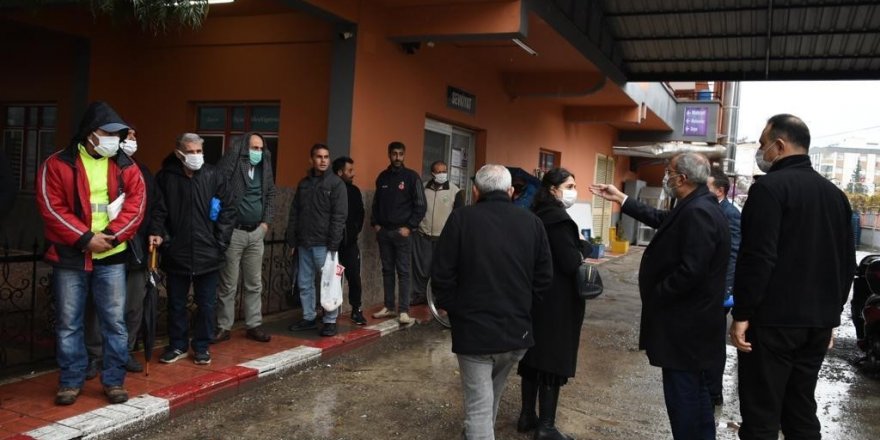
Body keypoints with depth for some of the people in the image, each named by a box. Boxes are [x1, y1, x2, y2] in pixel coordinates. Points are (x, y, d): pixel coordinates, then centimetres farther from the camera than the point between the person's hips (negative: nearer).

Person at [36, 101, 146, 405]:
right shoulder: (58, 164, -2)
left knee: (115, 321, 5)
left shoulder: (125, 166, 5)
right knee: (68, 323, 7)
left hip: (111, 257, 2)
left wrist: (110, 236, -14)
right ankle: (71, 381, 21)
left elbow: (136, 204, -2)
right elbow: (51, 208, -7)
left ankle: (114, 381, 16)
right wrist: (85, 239, -14)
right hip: (69, 256, -1)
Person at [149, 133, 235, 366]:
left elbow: (228, 210, 2)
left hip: (208, 253, 0)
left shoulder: (214, 176, -1)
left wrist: (221, 242, -3)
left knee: (206, 304, 9)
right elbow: (158, 209, 4)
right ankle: (177, 345, 29)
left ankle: (201, 346, 24)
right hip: (176, 253, 0)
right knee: (176, 303, 13)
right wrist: (157, 232, -13)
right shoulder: (165, 176, -1)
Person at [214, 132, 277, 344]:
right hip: (233, 232, -5)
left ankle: (254, 325, 20)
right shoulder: (231, 162, -10)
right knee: (228, 284, 3)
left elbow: (270, 195, 17)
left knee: (254, 283, 11)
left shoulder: (264, 167, 8)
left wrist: (266, 221, 8)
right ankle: (223, 327, 13)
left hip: (256, 233, 5)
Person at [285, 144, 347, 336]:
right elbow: (294, 214, 15)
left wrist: (333, 244, -15)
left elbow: (339, 216, -9)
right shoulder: (303, 183, 13)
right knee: (304, 283, 10)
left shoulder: (336, 183, -3)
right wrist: (292, 241, 9)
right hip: (304, 243, 6)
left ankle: (330, 321, 8)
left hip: (323, 244, -5)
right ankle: (309, 318, 21)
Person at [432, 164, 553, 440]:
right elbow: (544, 277, 4)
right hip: (517, 329, 4)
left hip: (474, 329, -4)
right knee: (491, 396, 27)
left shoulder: (462, 218, -9)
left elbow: (441, 275, -9)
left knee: (479, 406, 4)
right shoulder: (532, 222, 1)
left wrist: (454, 309, 8)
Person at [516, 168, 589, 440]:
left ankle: (527, 416, 25)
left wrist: (575, 248, 4)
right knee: (553, 359, -1)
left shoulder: (538, 216, 9)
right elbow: (571, 263, -23)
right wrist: (584, 246, -5)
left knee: (535, 355, 15)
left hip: (536, 295, 9)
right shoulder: (558, 219, -19)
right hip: (557, 301, -9)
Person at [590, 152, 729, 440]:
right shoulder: (697, 207, 9)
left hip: (685, 325, -11)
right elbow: (661, 219, 25)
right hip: (693, 321, 11)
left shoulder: (697, 212, -24)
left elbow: (690, 271, -30)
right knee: (695, 393, 20)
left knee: (682, 396, -1)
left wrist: (654, 294, -15)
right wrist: (620, 199, 26)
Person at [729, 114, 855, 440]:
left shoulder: (770, 187, -12)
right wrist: (831, 313, 23)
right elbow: (847, 262, 17)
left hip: (773, 319, -8)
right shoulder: (834, 193, 12)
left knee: (761, 413, -1)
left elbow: (758, 258, -20)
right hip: (818, 321, 8)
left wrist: (742, 314, -14)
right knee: (801, 408, 17)